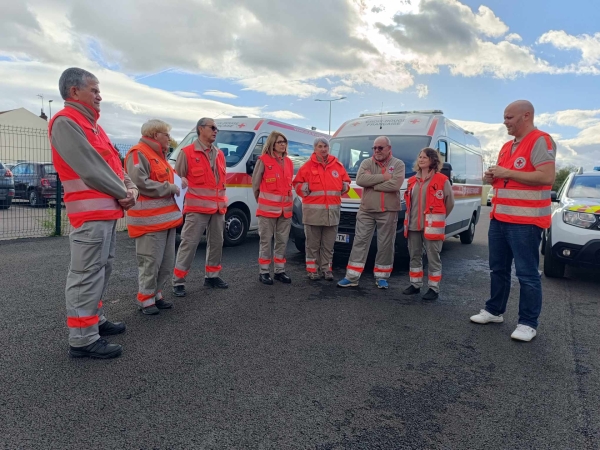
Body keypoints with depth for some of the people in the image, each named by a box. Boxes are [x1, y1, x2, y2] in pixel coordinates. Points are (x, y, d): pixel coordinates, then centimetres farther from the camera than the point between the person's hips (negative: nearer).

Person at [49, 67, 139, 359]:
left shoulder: (92, 125, 21)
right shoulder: (65, 122, -10)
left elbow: (114, 163, 18)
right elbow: (91, 169, -18)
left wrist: (130, 188, 1)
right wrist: (122, 193, -9)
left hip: (108, 210, 10)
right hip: (90, 213, -10)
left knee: (102, 269, 17)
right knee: (87, 275, -8)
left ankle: (95, 320, 29)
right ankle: (83, 339, -2)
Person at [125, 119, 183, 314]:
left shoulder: (158, 154, 21)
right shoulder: (138, 153, -10)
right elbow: (140, 183, -22)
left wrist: (173, 186, 9)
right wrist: (170, 188, -14)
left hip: (166, 217, 10)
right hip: (150, 220, -10)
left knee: (167, 262, 13)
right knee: (150, 262, -4)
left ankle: (155, 294, 25)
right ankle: (146, 299, 9)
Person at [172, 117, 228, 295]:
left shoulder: (219, 154, 15)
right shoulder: (187, 152, -5)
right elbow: (178, 176, -4)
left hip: (218, 207, 7)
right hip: (197, 207, -7)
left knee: (217, 242, 13)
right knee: (189, 243, -5)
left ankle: (212, 276, 27)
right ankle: (178, 281, 3)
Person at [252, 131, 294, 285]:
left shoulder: (288, 162, 11)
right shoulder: (263, 160, -6)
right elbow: (255, 183, 1)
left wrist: (288, 199, 14)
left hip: (285, 209, 6)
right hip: (268, 208, -5)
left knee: (282, 241, 10)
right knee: (266, 240, 1)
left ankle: (279, 271, 20)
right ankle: (264, 272, 10)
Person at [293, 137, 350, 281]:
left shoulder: (337, 165, 10)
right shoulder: (307, 166, 1)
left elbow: (346, 181, 19)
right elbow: (297, 184, 4)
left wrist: (345, 186, -2)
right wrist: (304, 188, -15)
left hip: (332, 210, 3)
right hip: (313, 210, -3)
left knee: (329, 244, 9)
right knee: (313, 243, 5)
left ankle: (326, 268, 20)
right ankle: (313, 269, 15)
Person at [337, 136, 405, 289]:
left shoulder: (398, 164, 1)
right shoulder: (367, 163, 5)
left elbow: (395, 185, -18)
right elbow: (360, 180, -15)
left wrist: (371, 183, -13)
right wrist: (383, 177, -17)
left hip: (388, 212, -1)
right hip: (366, 211, 1)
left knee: (385, 245, 7)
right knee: (360, 242, 2)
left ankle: (381, 277, 21)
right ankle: (352, 277, 6)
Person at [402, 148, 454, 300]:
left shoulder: (442, 180, -5)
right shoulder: (413, 180, 13)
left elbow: (450, 202, 0)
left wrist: (438, 218, 7)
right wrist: (409, 219, 14)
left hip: (431, 226, -6)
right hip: (413, 225, 6)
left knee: (433, 258, 0)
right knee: (414, 256, 12)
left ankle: (434, 288, 9)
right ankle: (415, 285, 23)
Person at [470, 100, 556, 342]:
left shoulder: (540, 141, -10)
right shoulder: (506, 146, 18)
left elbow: (547, 177, -21)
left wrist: (507, 173, -18)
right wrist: (493, 177, 4)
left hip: (525, 221, -9)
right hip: (499, 218, 9)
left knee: (527, 274, -2)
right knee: (498, 269, 15)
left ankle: (528, 323, 7)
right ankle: (494, 310, 27)